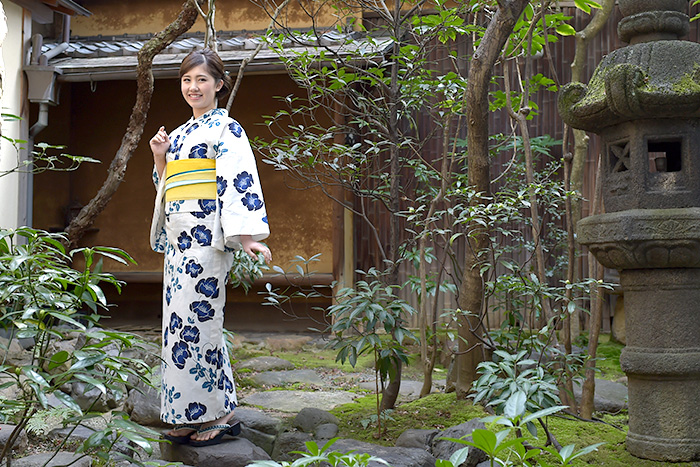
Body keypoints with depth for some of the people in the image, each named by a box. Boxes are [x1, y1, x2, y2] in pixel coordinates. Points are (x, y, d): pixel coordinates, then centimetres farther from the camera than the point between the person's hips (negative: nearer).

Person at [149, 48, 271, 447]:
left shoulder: (226, 129, -2)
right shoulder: (180, 133, 21)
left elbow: (239, 182, -13)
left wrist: (247, 236, -23)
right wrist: (160, 158, 9)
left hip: (205, 235, -8)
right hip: (178, 237, 8)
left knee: (196, 319, -9)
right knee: (181, 320, 8)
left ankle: (217, 414, 1)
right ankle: (192, 417, 17)